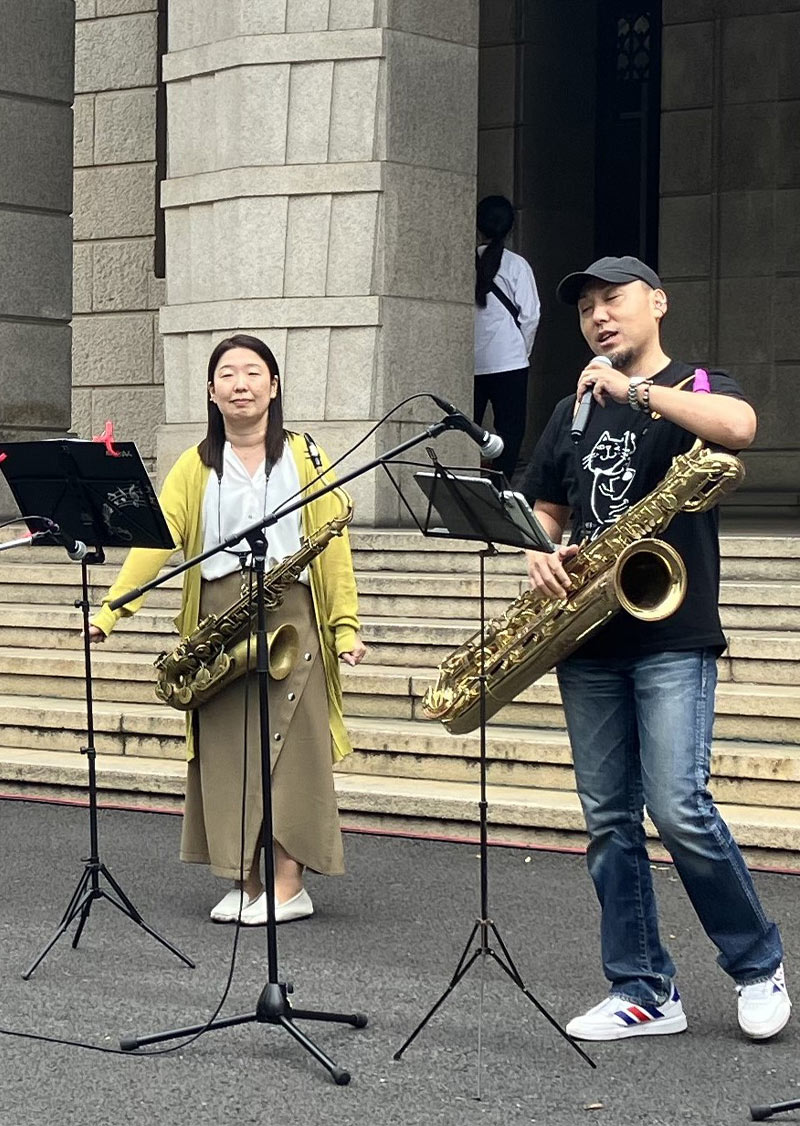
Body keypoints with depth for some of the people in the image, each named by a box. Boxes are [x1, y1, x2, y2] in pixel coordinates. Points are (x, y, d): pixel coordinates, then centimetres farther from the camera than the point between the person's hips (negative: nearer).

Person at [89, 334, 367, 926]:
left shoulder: (303, 456, 6)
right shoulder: (196, 466, 10)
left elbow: (332, 544, 3)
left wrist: (346, 627, -5)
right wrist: (110, 609, -14)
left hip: (290, 615, -2)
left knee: (288, 745, -6)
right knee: (225, 752, 3)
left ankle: (289, 887, 0)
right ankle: (245, 884, 12)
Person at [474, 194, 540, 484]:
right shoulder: (516, 265, -3)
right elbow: (530, 316, -5)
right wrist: (523, 351, 10)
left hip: (469, 362, 2)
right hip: (508, 360, -2)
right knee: (510, 429, 3)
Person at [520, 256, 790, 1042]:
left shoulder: (697, 388, 1)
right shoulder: (573, 413, 18)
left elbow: (739, 426, -22)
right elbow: (542, 510, 20)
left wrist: (634, 390, -22)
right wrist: (541, 555, -2)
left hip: (673, 636, -6)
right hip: (587, 641, 6)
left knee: (677, 807, -15)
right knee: (608, 820, 5)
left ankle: (759, 965, 4)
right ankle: (643, 991, 11)